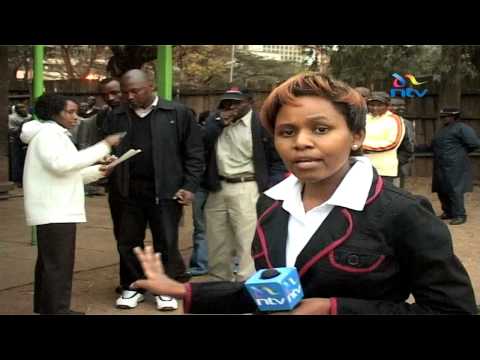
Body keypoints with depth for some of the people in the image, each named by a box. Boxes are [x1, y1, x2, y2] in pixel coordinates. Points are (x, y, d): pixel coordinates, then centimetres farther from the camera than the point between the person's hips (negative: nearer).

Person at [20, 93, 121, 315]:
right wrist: (103, 147, -25)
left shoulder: (55, 135, 23)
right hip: (54, 211, -11)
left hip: (55, 210, 11)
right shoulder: (48, 132, -11)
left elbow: (68, 173, 23)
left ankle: (46, 308, 23)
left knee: (49, 262, 15)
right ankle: (58, 310, -9)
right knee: (58, 264, -11)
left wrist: (99, 171, 8)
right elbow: (62, 164, -27)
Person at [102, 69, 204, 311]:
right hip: (127, 191, 3)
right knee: (128, 242, 10)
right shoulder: (115, 117, 7)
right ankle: (131, 288, 26)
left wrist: (190, 185, -7)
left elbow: (194, 152, 0)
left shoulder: (178, 114, -1)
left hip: (165, 190, -3)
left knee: (166, 243, 5)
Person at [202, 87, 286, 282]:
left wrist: (271, 190, -12)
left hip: (246, 189, -6)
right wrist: (219, 123, -8)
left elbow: (278, 160, -3)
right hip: (218, 189, 6)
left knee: (247, 243, -8)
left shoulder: (262, 123, -5)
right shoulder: (216, 120, 11)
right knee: (217, 243, 14)